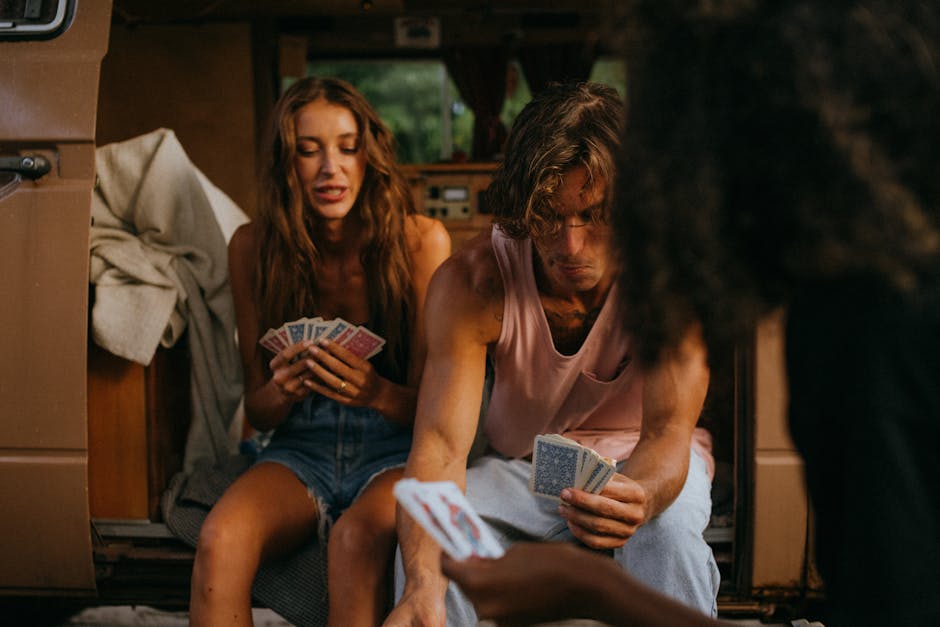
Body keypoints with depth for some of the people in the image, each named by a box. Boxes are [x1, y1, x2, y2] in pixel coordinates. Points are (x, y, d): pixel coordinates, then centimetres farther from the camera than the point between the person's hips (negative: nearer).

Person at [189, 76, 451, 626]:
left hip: (395, 450, -2)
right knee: (220, 539, -30)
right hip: (301, 451, 2)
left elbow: (430, 404, -6)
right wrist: (282, 388, -21)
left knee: (359, 537, -36)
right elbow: (258, 412, 4)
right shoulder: (254, 246, -1)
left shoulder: (422, 241, -8)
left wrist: (376, 392, -29)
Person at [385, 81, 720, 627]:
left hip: (643, 464, 0)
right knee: (427, 538, -29)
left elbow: (668, 429, -31)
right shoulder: (468, 283, -22)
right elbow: (441, 443, -32)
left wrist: (639, 497, -57)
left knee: (669, 527, -35)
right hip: (519, 467, 1)